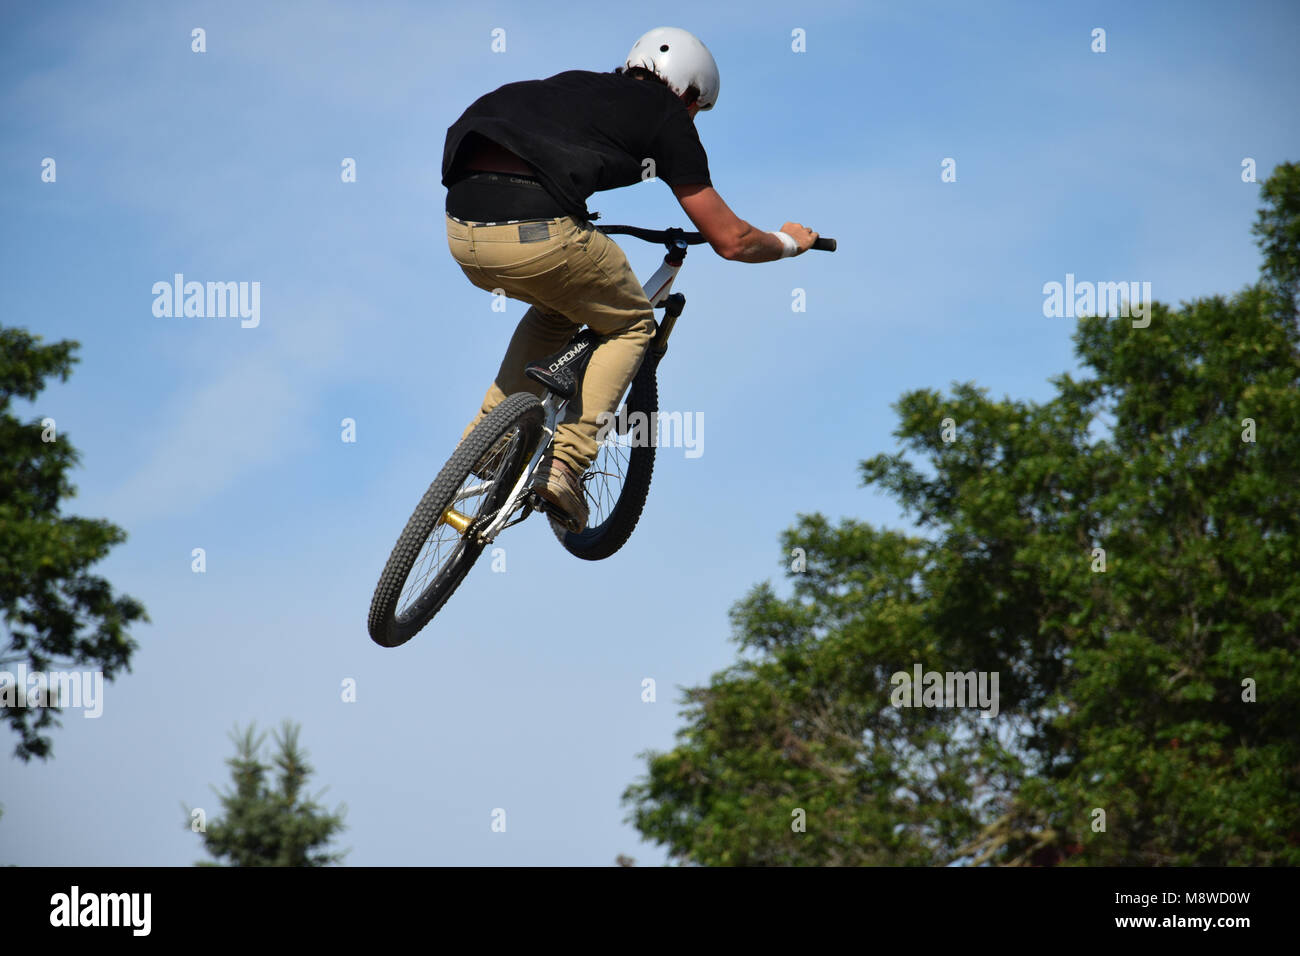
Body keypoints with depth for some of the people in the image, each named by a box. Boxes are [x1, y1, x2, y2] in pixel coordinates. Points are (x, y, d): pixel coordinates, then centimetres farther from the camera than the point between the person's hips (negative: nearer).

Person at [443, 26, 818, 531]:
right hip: (539, 234, -6)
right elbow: (730, 240, 16)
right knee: (631, 325, 21)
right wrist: (788, 243, 36)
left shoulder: (572, 86, 31)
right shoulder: (667, 118, 14)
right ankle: (564, 464, 7)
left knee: (555, 308, 35)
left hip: (463, 230, 6)